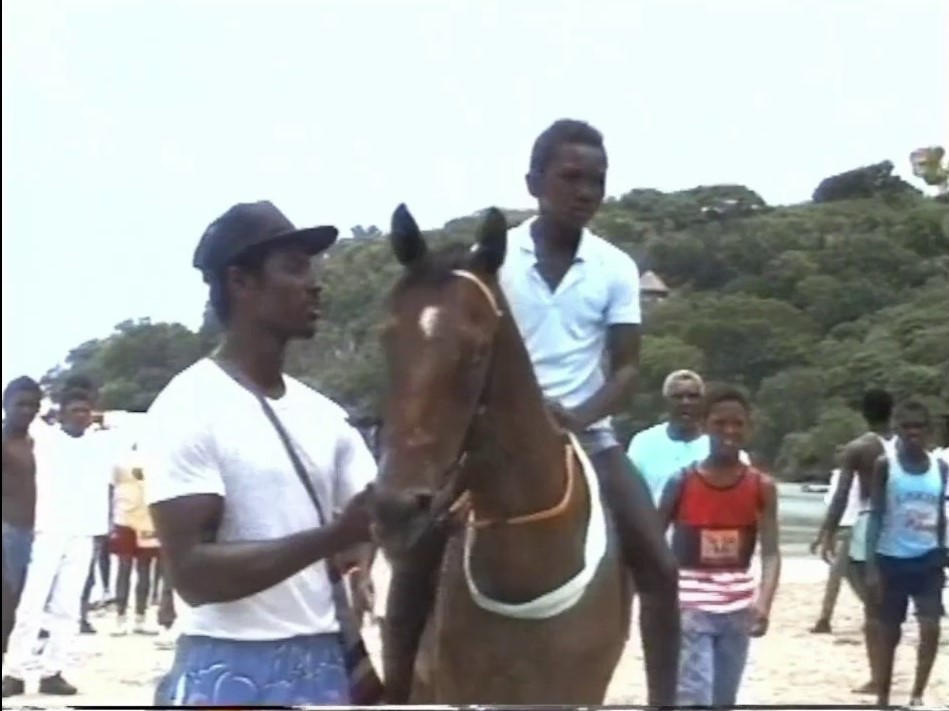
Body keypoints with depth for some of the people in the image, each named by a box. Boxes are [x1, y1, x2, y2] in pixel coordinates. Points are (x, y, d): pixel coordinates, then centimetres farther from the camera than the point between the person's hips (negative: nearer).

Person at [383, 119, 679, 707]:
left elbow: (627, 369, -4)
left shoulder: (617, 269, -1)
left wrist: (576, 417, -22)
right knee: (417, 558, -11)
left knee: (659, 566, -14)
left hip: (587, 434, 1)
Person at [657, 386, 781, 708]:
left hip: (738, 607, 3)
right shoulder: (681, 482, -6)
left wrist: (764, 602, -24)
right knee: (693, 701, -12)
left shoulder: (762, 486, -1)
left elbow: (771, 553, -8)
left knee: (723, 704, 12)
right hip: (690, 605, -3)